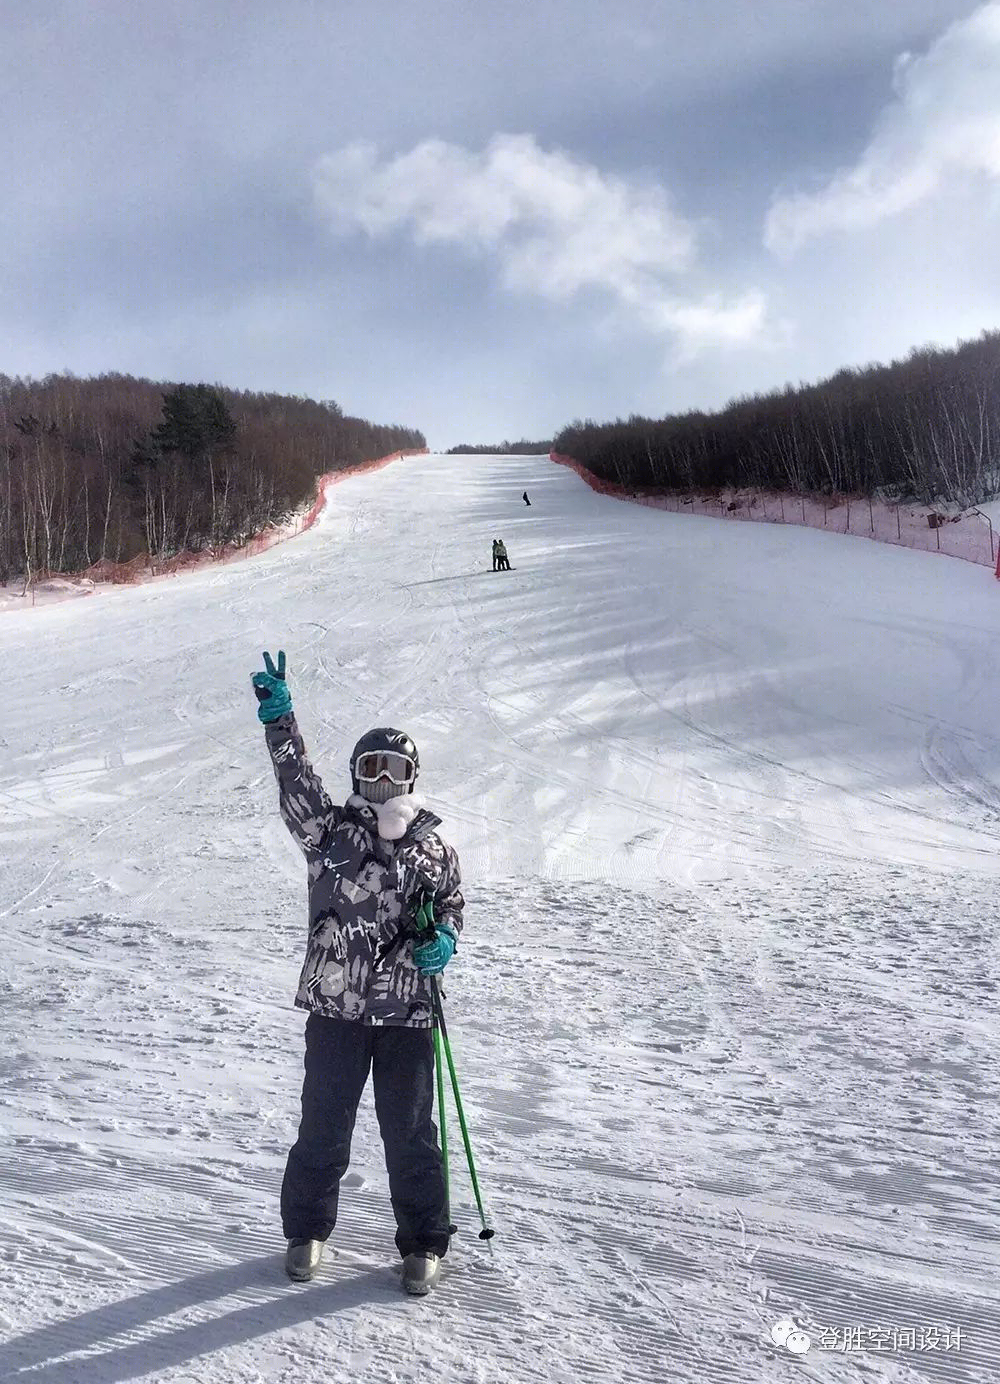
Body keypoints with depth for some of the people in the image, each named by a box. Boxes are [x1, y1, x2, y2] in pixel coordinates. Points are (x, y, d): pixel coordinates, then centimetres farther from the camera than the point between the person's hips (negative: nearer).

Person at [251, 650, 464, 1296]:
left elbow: (453, 904, 14)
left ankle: (424, 1244, 24)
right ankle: (307, 1229, 33)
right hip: (335, 1007, 0)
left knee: (411, 1132, 7)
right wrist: (280, 717, -26)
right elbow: (297, 780, -12)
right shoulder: (331, 829, 1)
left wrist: (443, 941, -8)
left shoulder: (433, 847, 4)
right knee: (324, 1126, 11)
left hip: (407, 1010, 0)